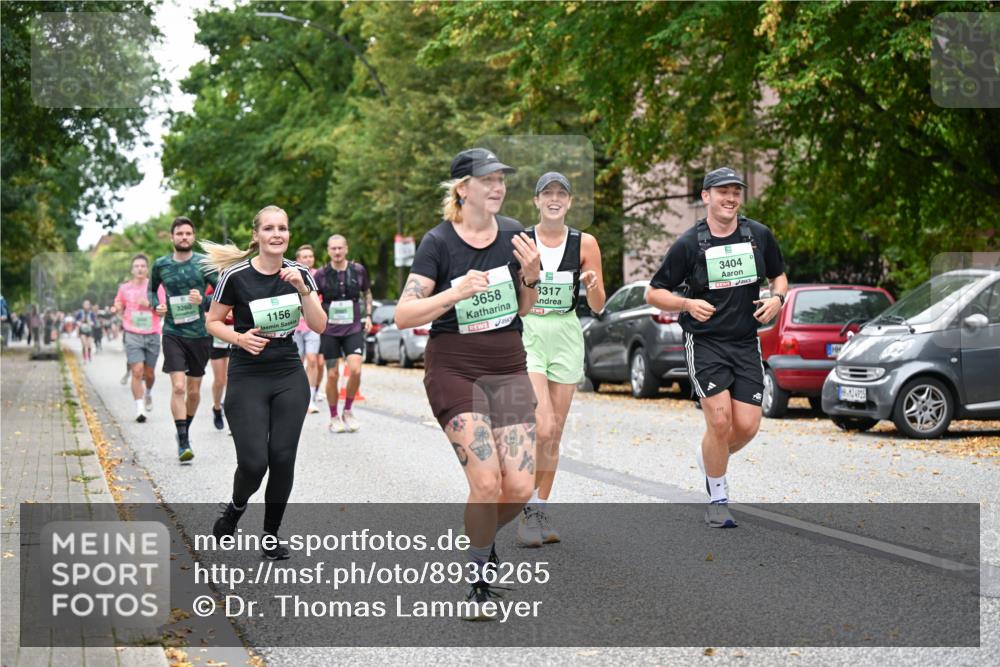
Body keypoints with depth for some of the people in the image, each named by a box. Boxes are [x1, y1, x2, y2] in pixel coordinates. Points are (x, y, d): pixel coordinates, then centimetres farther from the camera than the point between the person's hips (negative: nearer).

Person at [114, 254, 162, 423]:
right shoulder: (124, 288, 5)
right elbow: (119, 304, 20)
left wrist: (149, 304, -17)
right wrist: (118, 309, -3)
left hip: (152, 335, 1)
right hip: (133, 335, 0)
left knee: (149, 373, 9)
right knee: (137, 371, -14)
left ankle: (148, 393, 44)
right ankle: (139, 409, -11)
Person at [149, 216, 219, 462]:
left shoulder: (204, 263, -2)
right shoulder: (161, 265, 2)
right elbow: (151, 289, 20)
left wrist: (203, 300, -20)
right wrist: (156, 305, 0)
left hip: (200, 334, 1)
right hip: (173, 333, -1)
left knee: (194, 391, 10)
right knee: (178, 387, -15)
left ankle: (185, 430, 34)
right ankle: (183, 442, -12)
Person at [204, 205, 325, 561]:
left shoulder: (299, 273, 1)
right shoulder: (236, 275, -10)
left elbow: (319, 325, -5)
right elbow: (213, 322, 1)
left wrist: (302, 289, -18)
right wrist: (239, 338, -17)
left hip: (289, 377, 3)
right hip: (247, 380, -3)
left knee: (282, 458, -1)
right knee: (253, 462, -10)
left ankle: (271, 535, 17)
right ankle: (235, 507, 24)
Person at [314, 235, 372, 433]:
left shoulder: (358, 270, 1)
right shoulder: (321, 274, -4)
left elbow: (367, 293, 18)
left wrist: (368, 315, 9)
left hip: (354, 328, 1)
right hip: (330, 330, -1)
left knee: (355, 370, -16)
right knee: (332, 375, 1)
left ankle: (348, 411, 6)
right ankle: (334, 418, 18)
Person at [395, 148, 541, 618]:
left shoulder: (513, 235, 4)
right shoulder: (438, 243, -9)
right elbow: (403, 315, -13)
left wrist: (531, 277, -6)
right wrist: (454, 294, -26)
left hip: (508, 367, 4)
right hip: (455, 369, -4)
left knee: (520, 487, -5)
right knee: (486, 481, -16)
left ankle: (482, 535, 28)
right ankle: (479, 583, 5)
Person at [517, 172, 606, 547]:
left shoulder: (585, 244, 2)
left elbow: (597, 307, 4)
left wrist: (592, 285, -17)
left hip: (566, 337, 3)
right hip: (526, 335, -3)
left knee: (554, 433, 7)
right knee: (542, 426, -17)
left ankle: (540, 512, 18)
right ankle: (528, 510, -4)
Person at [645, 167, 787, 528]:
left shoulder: (759, 235, 3)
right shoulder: (688, 243, -6)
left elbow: (778, 275, 19)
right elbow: (653, 293, -1)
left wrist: (777, 298, -3)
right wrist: (688, 304, -19)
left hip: (746, 343, 4)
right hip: (705, 341, -3)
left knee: (747, 426, -4)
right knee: (720, 420, -15)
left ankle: (707, 457, 30)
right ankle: (718, 500, 5)